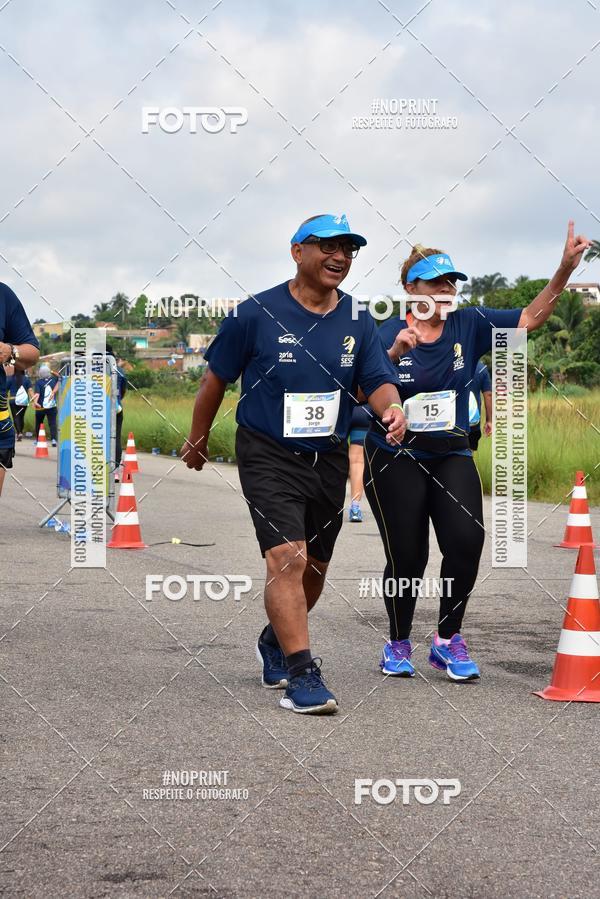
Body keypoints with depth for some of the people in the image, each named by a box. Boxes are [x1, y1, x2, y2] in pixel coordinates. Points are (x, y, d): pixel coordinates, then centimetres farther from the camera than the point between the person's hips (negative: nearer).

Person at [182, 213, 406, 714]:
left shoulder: (357, 323, 3)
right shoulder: (257, 314, -8)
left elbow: (378, 380, -1)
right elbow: (217, 377, 2)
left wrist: (391, 408, -25)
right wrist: (198, 439, 10)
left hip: (329, 459, 5)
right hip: (268, 456, -5)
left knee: (314, 566, 16)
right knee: (288, 558, -19)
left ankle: (277, 643, 43)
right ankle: (300, 676, -18)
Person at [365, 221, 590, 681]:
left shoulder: (469, 325, -1)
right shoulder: (389, 334, -9)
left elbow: (531, 317, -6)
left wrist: (565, 268, -18)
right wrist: (394, 354, -33)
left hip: (452, 455, 3)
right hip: (395, 459, -3)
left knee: (466, 541, -14)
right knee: (407, 557, 0)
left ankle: (448, 639, 6)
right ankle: (398, 644, 23)